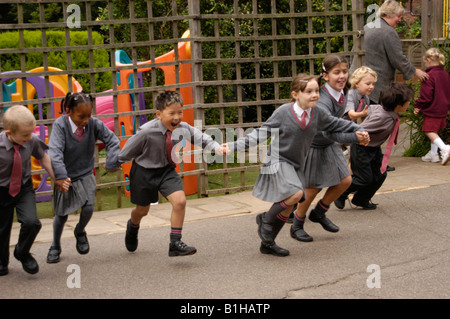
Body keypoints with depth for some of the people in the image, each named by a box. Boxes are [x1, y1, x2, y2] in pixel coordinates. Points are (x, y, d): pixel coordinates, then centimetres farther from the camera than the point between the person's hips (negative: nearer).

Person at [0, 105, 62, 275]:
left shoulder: (32, 141, -18)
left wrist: (57, 179, 4)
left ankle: (22, 253, 13)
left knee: (31, 222, -18)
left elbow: (43, 158, 3)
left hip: (24, 188, 1)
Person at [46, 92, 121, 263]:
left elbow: (112, 140, -2)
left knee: (88, 207, -15)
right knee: (61, 214, 7)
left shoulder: (94, 123, -13)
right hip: (65, 177, -2)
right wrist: (60, 176, -38)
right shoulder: (60, 125, -21)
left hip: (85, 174, 2)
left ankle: (80, 231, 21)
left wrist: (112, 163, -6)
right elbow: (55, 152, -29)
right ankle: (55, 247, 32)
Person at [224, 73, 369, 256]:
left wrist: (357, 133, 7)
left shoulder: (318, 114, -3)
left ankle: (267, 244, 24)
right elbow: (262, 134, -10)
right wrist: (233, 146, -14)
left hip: (296, 166, 6)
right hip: (277, 161, -6)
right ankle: (266, 219, -2)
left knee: (287, 207, 8)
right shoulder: (283, 112, -15)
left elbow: (336, 125, 15)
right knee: (295, 194, -26)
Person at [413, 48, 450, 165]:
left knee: (429, 131, -2)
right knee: (434, 131, 17)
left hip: (432, 110, -8)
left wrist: (418, 106, -6)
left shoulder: (430, 76, -19)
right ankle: (433, 154, 22)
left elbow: (426, 96, -20)